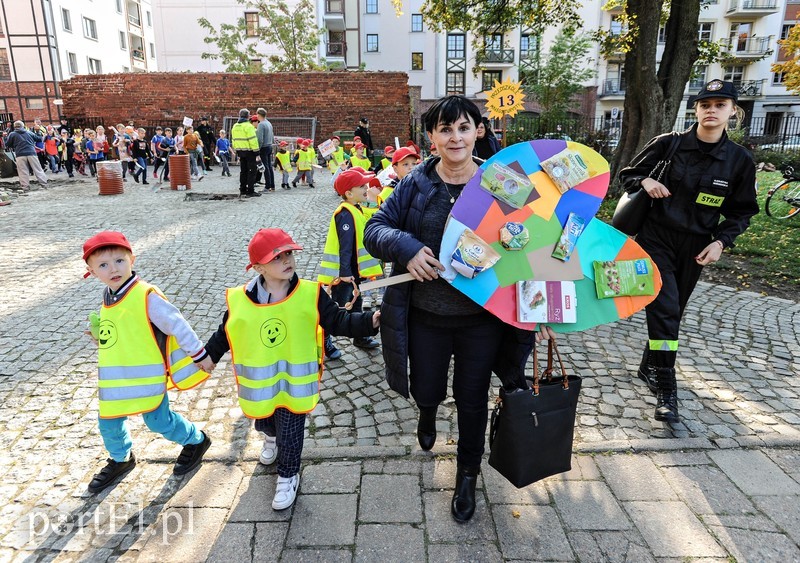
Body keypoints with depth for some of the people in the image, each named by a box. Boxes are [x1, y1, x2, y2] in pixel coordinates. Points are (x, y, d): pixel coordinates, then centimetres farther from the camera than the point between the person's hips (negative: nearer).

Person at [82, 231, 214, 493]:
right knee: (109, 423, 17)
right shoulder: (108, 297, 3)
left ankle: (196, 440, 30)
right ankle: (120, 459, 44)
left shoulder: (146, 296, -22)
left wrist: (200, 355, -15)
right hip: (115, 379, 7)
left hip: (146, 376, -7)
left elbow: (177, 325, -19)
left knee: (158, 421, 4)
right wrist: (100, 336, 3)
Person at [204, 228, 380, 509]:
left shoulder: (310, 294, -16)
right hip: (259, 382, 3)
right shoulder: (240, 299, -13)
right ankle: (271, 438, 62)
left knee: (290, 432, 7)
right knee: (264, 422, 26)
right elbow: (224, 335, 3)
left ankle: (288, 476, 34)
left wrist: (369, 321, -26)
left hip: (294, 381, -2)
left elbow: (338, 322, -13)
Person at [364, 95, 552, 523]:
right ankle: (428, 414, 59)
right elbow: (374, 229, -5)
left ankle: (468, 475, 41)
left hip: (482, 318, 0)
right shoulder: (415, 184, -6)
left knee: (473, 400, 14)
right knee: (426, 390, 18)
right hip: (425, 316, 1)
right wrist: (406, 247, -26)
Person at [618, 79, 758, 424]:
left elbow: (741, 211, 8)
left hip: (695, 248, 3)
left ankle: (650, 368, 33)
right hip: (656, 238, -3)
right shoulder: (668, 145, -5)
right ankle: (665, 388, -9)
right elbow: (627, 175, 4)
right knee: (664, 308, -15)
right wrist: (645, 181, -17)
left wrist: (720, 241, -8)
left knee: (671, 312, 13)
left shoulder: (740, 160, 0)